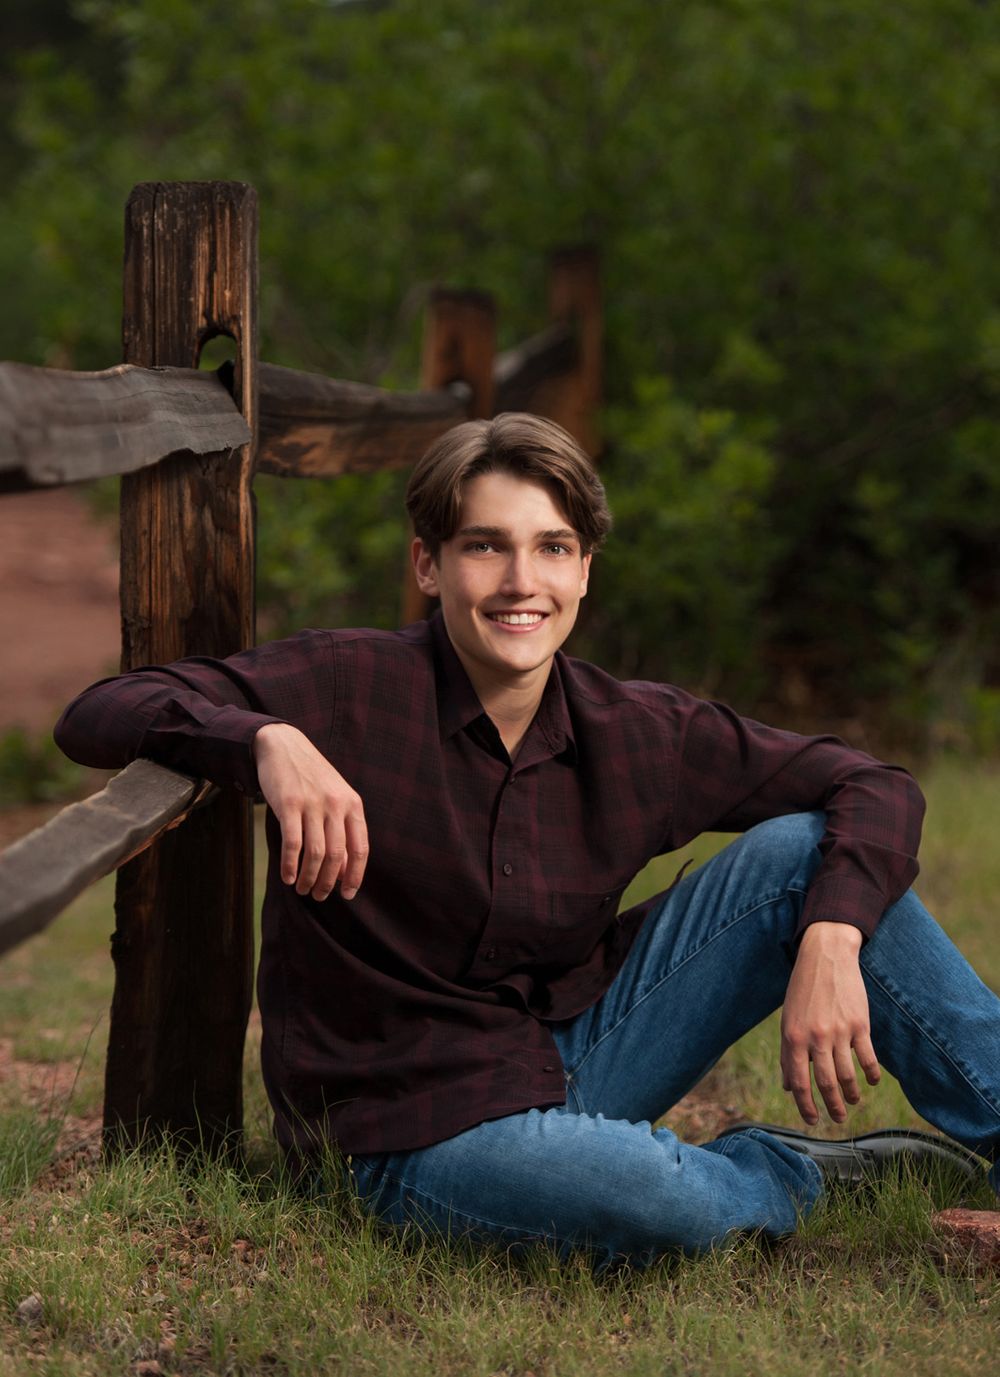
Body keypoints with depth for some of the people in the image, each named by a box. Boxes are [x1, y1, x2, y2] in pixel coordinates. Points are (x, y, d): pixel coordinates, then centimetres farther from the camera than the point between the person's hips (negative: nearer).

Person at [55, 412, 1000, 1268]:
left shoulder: (638, 737, -4)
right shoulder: (350, 692, -15)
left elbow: (876, 792, 1)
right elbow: (97, 717, -22)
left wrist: (830, 948, -19)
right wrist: (268, 739, -41)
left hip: (582, 1060, 5)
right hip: (425, 1130, -5)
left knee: (803, 848, -10)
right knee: (653, 1200, -37)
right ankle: (793, 1174, -1)